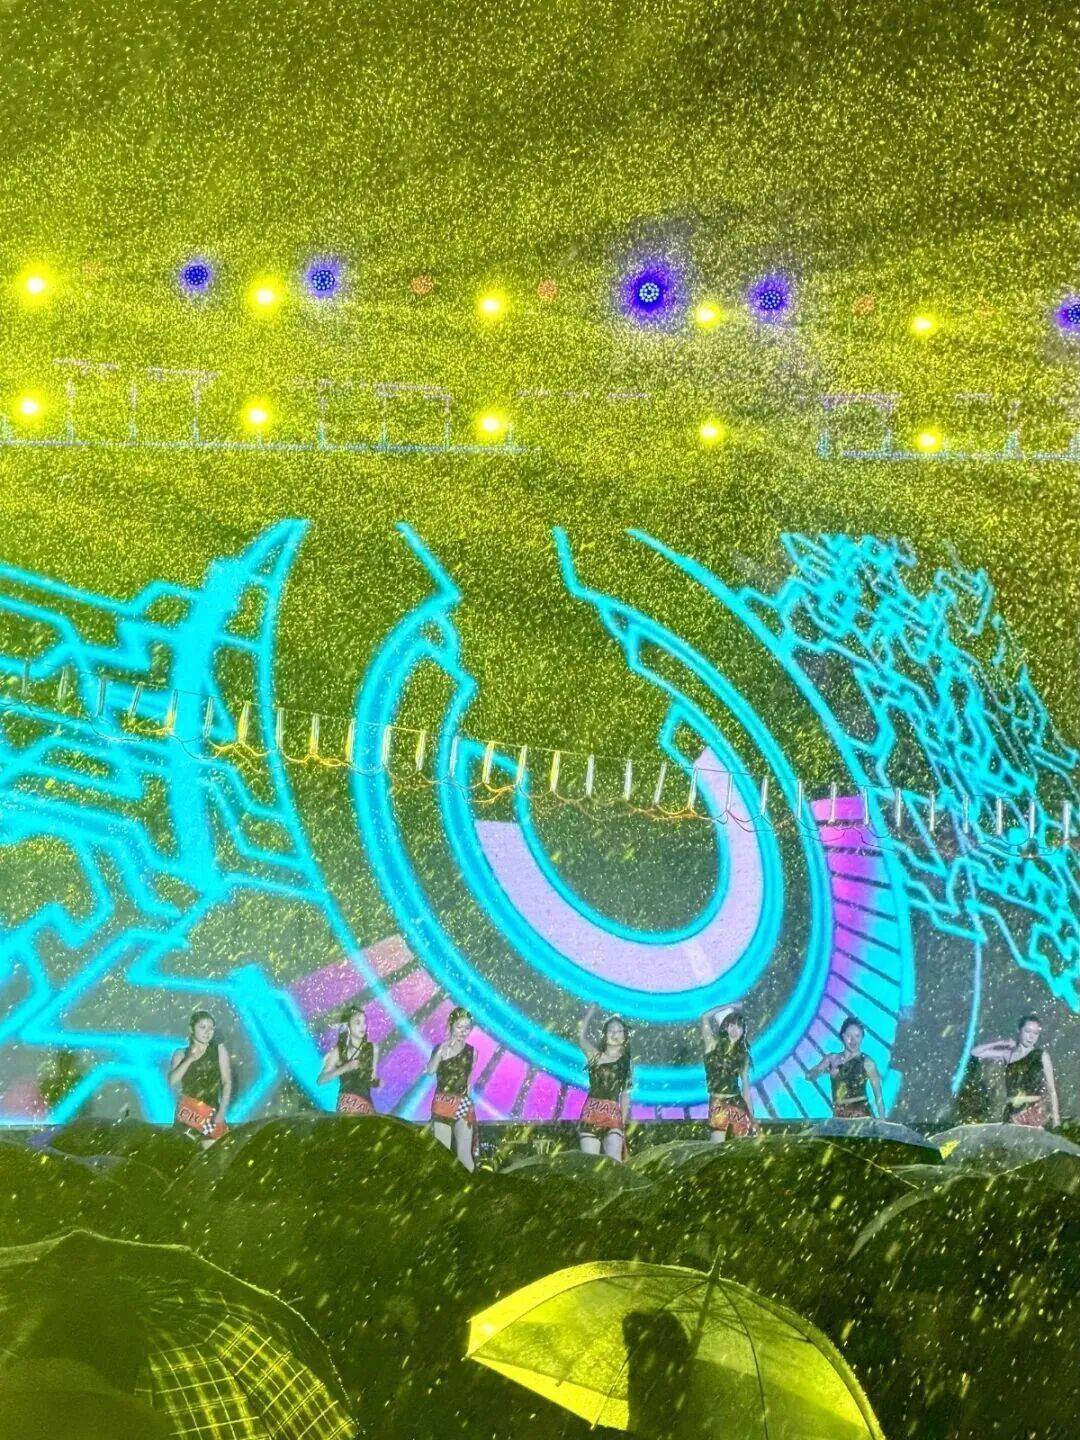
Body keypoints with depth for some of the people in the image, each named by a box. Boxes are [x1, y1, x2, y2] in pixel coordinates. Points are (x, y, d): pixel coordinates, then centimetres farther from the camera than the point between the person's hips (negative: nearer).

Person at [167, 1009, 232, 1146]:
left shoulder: (219, 1051, 8)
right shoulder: (181, 1054, 11)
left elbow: (227, 1082, 3)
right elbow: (172, 1081, -3)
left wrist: (222, 1112, -6)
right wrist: (190, 1059, -8)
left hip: (211, 1114, 0)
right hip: (187, 1113, 0)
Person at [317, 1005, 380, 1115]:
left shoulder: (372, 1049, 9)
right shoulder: (338, 1051, 1)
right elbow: (321, 1080, -7)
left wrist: (376, 1082, -4)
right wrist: (345, 1068, -16)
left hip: (367, 1104, 3)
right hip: (347, 1105, -3)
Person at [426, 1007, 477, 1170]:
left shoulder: (471, 1052, 6)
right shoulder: (440, 1048, 0)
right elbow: (430, 1070, -15)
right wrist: (441, 1051, -25)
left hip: (463, 1106, 2)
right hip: (442, 1106, -2)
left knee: (464, 1153, -3)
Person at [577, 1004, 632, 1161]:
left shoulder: (626, 1064, 13)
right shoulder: (596, 1056, 12)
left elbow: (625, 1096, 13)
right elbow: (581, 1035, 6)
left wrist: (624, 1121, 7)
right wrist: (591, 1011, 8)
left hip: (614, 1116, 0)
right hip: (591, 1114, 0)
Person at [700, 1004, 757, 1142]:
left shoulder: (743, 1055, 10)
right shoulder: (713, 1045, 1)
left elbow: (745, 1086, 11)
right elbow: (705, 1018, -11)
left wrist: (751, 1114, 8)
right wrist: (729, 1007, 0)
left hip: (738, 1104, 3)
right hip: (718, 1104, -3)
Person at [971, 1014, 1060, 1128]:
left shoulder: (1041, 1056, 5)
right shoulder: (1008, 1054, 12)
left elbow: (1051, 1090, 5)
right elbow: (975, 1053, 13)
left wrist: (1056, 1119, -2)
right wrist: (1001, 1043, 6)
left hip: (1035, 1111, -3)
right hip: (1012, 1111, 3)